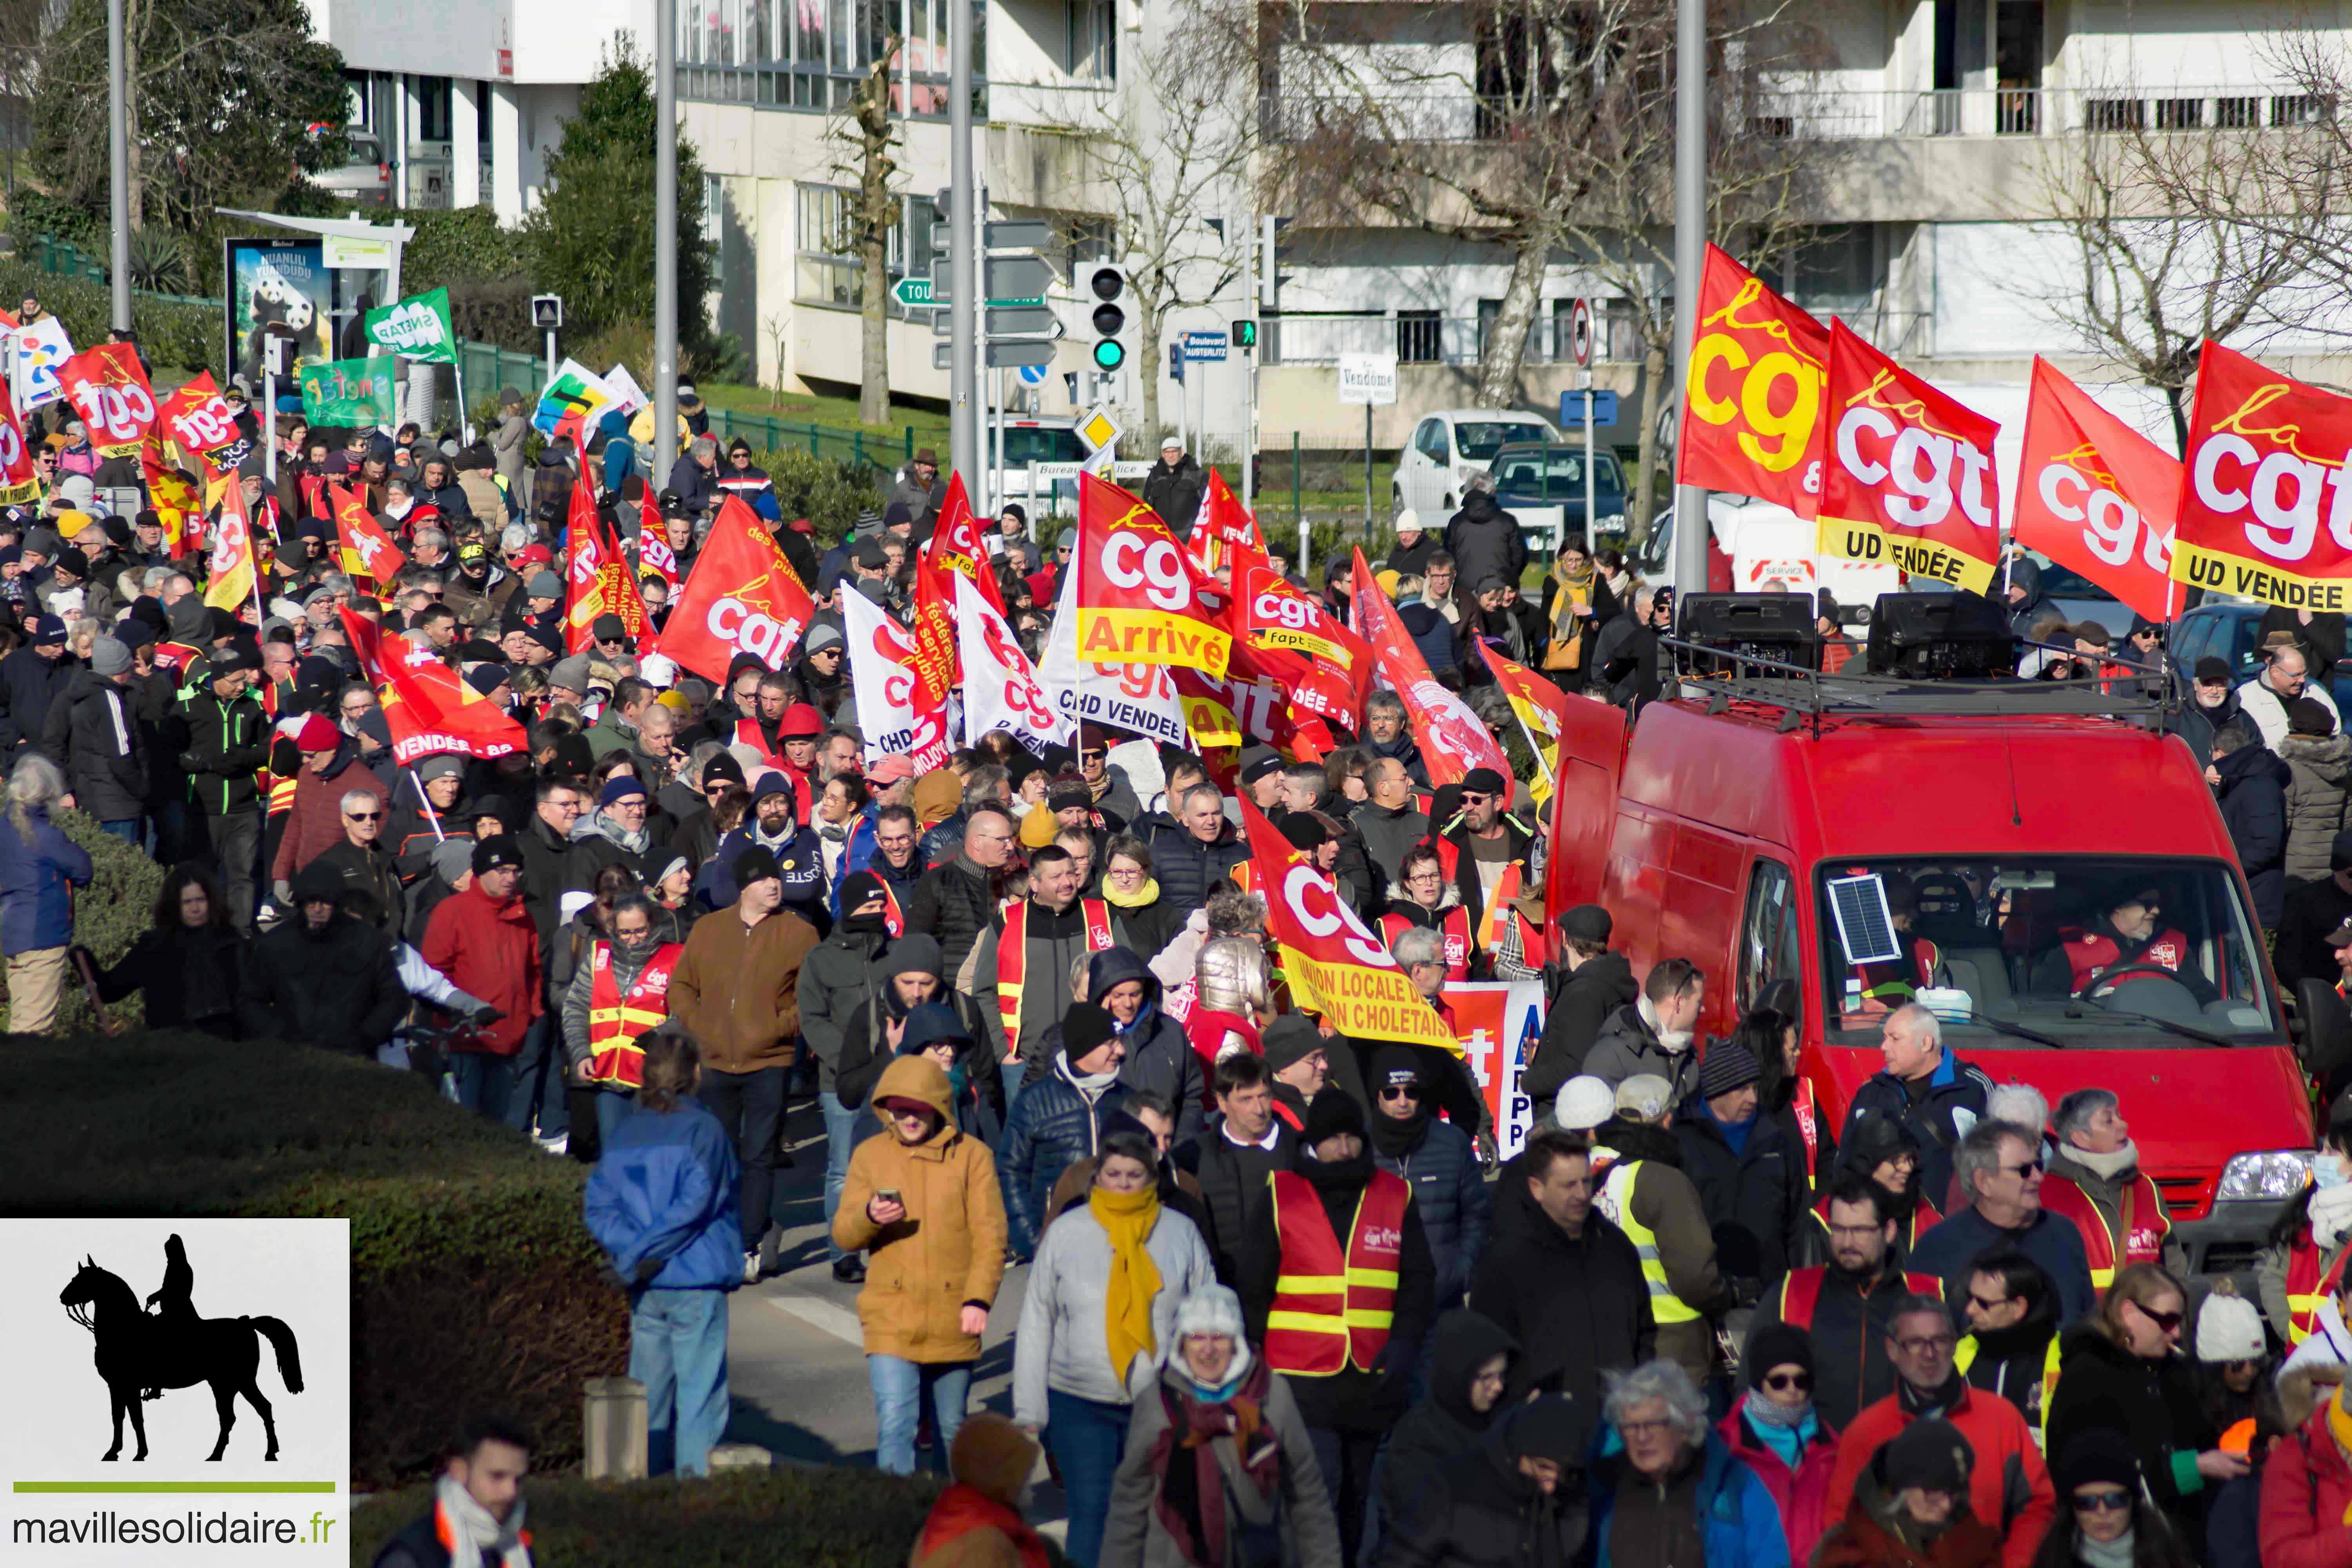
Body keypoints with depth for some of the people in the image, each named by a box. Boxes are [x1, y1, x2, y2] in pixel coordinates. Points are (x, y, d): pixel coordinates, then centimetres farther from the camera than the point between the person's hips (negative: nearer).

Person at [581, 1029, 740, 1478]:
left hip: (645, 1289, 5)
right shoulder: (703, 1130, -7)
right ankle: (696, 1477, -6)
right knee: (700, 1390, -2)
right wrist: (639, 1257, -12)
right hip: (698, 1281, -5)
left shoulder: (621, 1134, 8)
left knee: (649, 1390, 10)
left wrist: (631, 1251, -10)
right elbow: (694, 1204, -15)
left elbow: (599, 1208, 1)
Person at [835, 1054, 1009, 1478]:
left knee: (951, 1428, 12)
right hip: (891, 1319, 0)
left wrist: (978, 1298, -14)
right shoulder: (871, 1155, 5)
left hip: (953, 1321, 0)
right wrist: (869, 1216, -19)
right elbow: (844, 1235, 4)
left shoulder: (971, 1156, 1)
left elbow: (990, 1235, -1)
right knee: (894, 1425, -13)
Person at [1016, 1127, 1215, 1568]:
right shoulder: (1067, 1233, 3)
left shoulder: (1181, 1233, 4)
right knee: (1091, 1511, -5)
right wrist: (1029, 1411, 1)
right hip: (1080, 1404, -1)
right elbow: (1035, 1324, 5)